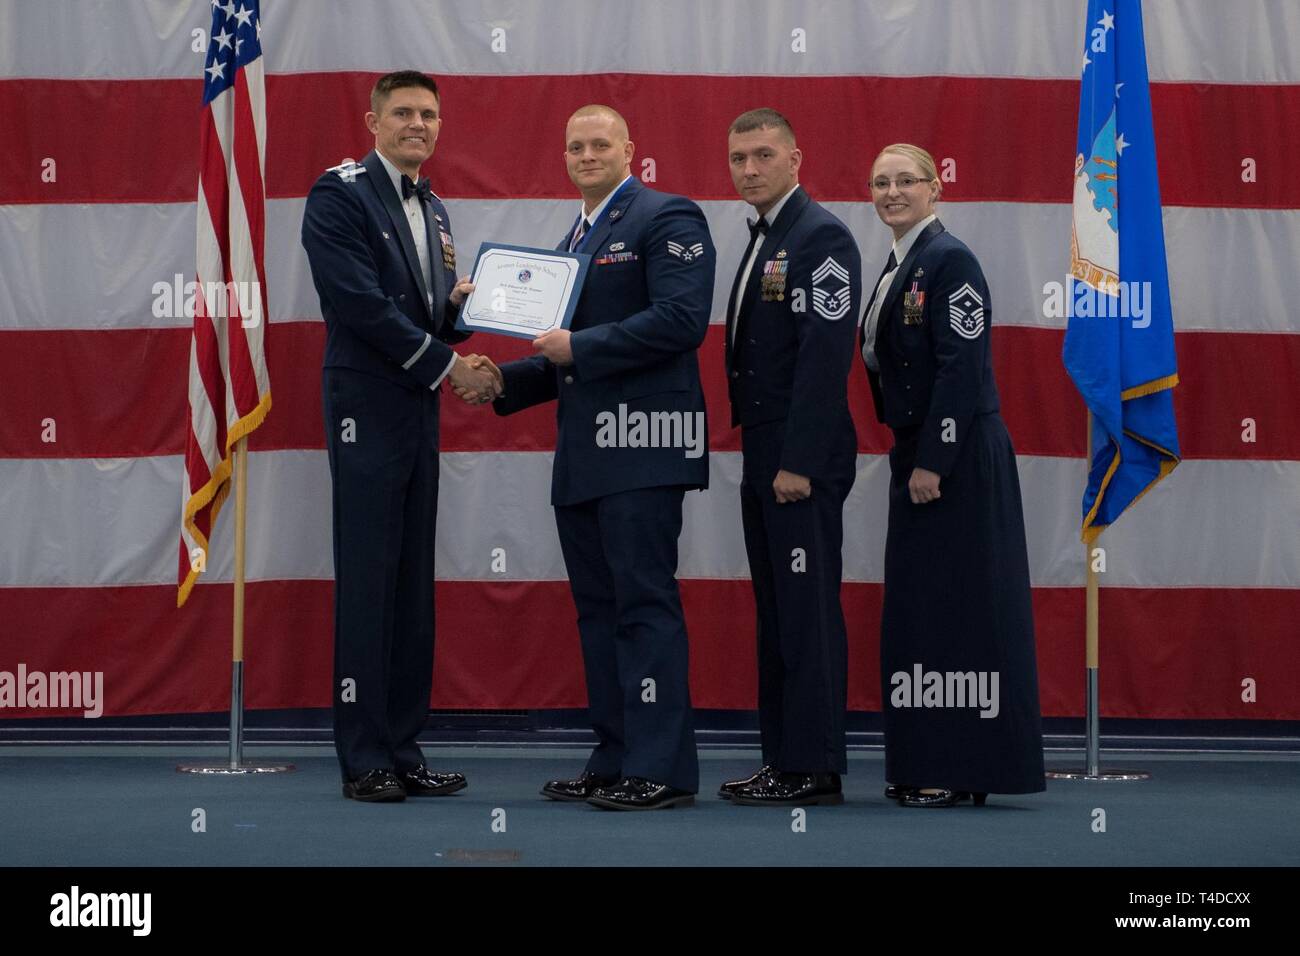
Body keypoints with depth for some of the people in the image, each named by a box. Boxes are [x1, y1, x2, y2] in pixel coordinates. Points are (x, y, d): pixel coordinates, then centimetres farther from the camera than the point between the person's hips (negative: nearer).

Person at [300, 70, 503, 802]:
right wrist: (446, 364, -14)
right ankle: (364, 760, 0)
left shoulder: (433, 209, 17)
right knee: (367, 584, -5)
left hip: (420, 411, 8)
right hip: (368, 410, -8)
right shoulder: (339, 196, -7)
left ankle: (403, 749, 14)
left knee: (414, 586, 8)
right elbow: (359, 301, -16)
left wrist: (459, 306, -2)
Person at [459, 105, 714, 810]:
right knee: (598, 610, 10)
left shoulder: (666, 218, -4)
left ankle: (661, 770, -6)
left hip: (640, 445, -9)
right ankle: (614, 763, 16)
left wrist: (579, 346, -15)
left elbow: (682, 320, -18)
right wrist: (502, 382, 14)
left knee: (645, 605, -9)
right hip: (582, 454, 9)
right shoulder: (574, 239, 23)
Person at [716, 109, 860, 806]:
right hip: (762, 458, 10)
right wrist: (760, 456, 14)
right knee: (775, 614, 12)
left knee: (808, 613, -6)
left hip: (803, 460, -10)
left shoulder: (821, 236, -12)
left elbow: (825, 356, -19)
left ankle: (814, 768, -1)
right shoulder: (761, 241, 18)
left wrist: (798, 462, -22)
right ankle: (784, 759, 18)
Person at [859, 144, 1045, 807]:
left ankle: (962, 772, 1)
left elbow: (962, 367, -18)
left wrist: (932, 463, -21)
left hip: (958, 458, -9)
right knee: (918, 606, 11)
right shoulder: (897, 266, 15)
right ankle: (926, 766, 18)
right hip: (917, 455, 9)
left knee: (957, 604, -5)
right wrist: (911, 459, 14)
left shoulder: (949, 259, -12)